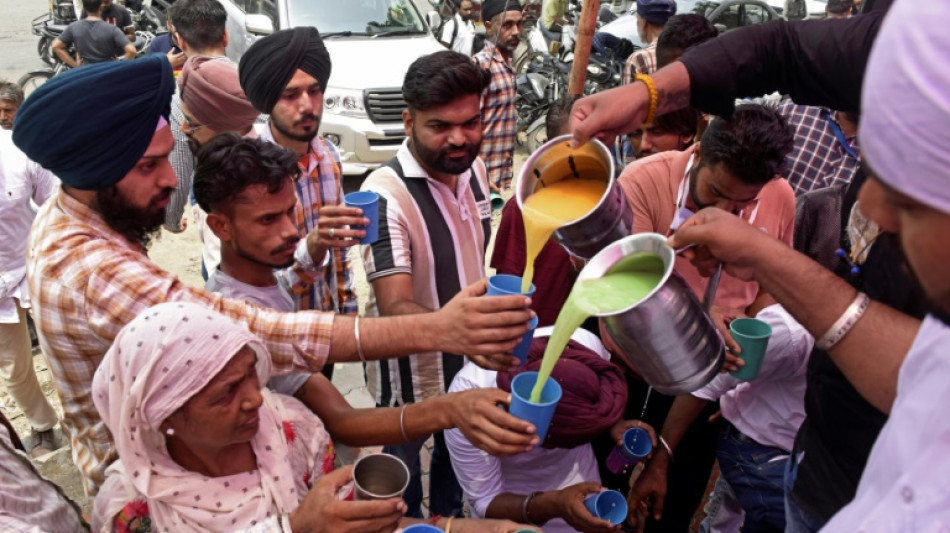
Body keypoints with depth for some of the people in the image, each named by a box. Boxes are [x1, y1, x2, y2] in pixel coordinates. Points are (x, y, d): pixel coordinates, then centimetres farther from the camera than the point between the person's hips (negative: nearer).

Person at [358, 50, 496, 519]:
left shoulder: (475, 169, -6)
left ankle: (449, 518, 58)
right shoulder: (386, 194, -30)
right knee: (403, 480, 21)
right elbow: (395, 307, -37)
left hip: (469, 363, 7)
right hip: (411, 374, -6)